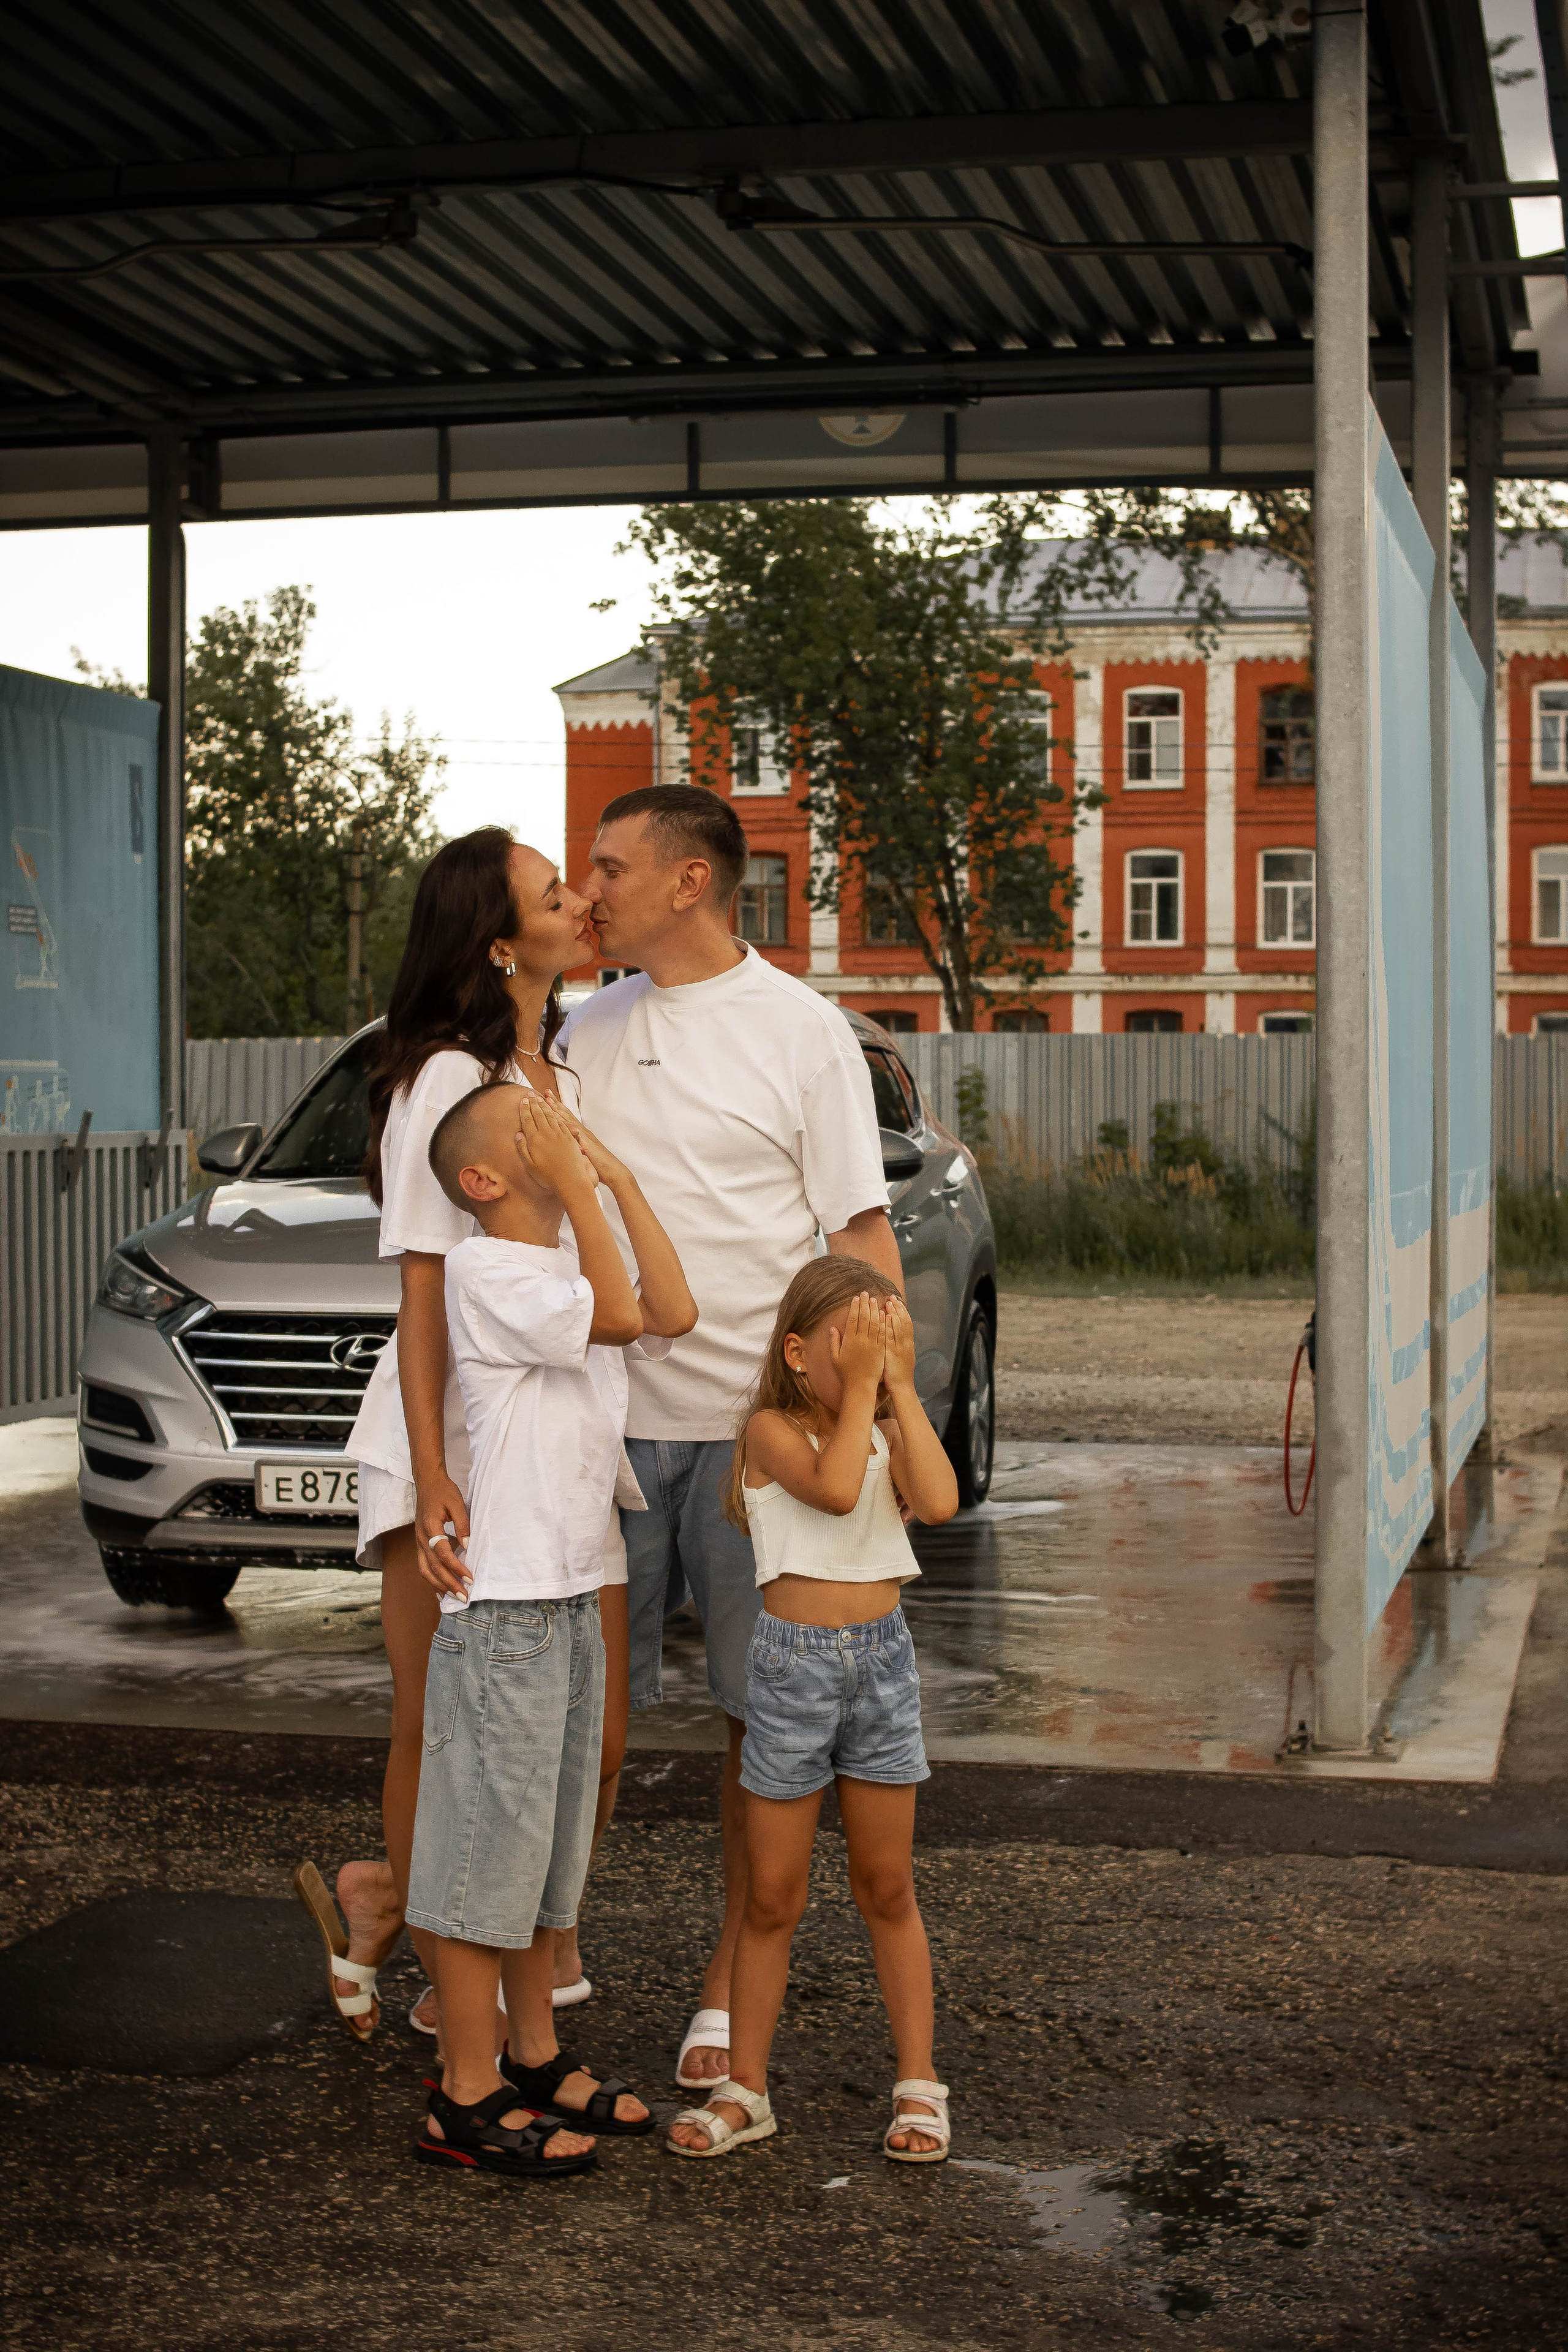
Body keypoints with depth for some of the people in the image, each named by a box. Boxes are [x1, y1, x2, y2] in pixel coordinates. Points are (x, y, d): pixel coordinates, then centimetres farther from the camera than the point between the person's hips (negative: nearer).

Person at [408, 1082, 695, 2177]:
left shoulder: (573, 1255, 12)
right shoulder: (486, 1267, -13)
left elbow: (674, 1313, -4)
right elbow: (618, 1315, -21)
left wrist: (618, 1175, -1)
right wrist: (576, 1188, -16)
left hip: (573, 1593, 9)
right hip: (503, 1601, -9)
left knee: (547, 1839, 17)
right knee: (488, 1842, -2)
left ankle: (538, 2058, 29)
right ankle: (468, 2097, 5)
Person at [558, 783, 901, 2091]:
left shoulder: (800, 1031, -3)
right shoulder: (589, 1030, 10)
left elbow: (862, 1232, -4)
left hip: (758, 1420, -3)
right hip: (606, 1416, 4)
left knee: (766, 1711, 5)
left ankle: (732, 1981, 17)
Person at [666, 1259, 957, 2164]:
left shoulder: (889, 1429, 4)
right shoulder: (773, 1428, -7)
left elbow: (940, 1502, -15)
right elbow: (833, 1487, -26)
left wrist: (902, 1386, -13)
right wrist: (861, 1385, -21)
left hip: (883, 1657, 3)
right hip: (795, 1661, -3)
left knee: (887, 1888, 11)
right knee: (773, 1898, 6)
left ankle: (919, 2084, 19)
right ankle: (746, 2088, 17)